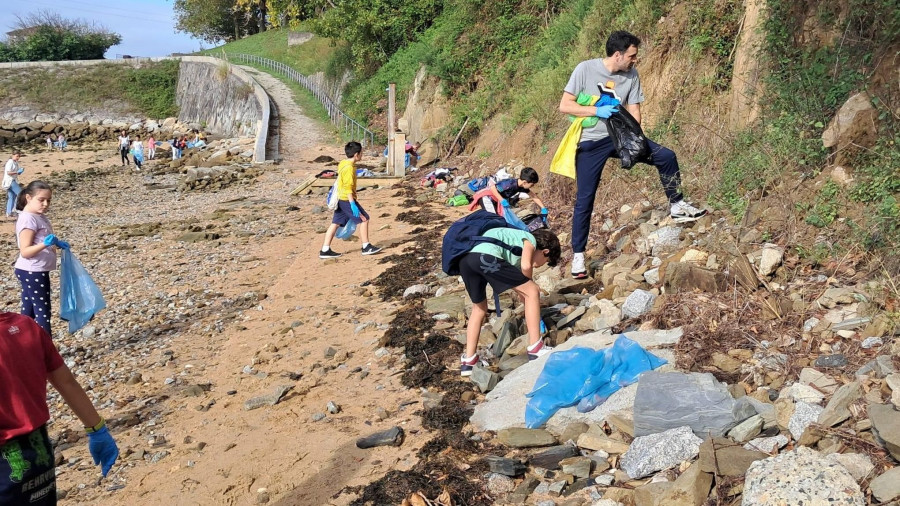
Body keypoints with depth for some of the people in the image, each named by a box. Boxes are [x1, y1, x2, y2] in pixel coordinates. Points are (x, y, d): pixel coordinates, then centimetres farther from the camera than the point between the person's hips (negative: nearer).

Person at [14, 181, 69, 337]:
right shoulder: (28, 220, -19)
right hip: (32, 272, -10)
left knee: (29, 312, 14)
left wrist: (57, 243, 10)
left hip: (35, 272, 10)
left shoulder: (39, 217, 10)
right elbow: (25, 252, -23)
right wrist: (45, 244, -37)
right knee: (42, 311, -7)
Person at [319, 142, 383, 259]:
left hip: (340, 199, 10)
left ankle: (325, 250, 9)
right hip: (347, 199, -10)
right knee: (364, 219, 0)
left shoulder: (343, 163, 11)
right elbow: (348, 187, -22)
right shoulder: (349, 168, -18)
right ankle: (366, 247, 8)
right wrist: (353, 204, -25)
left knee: (335, 223, 9)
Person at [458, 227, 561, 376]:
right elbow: (526, 265, -4)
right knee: (533, 291, 3)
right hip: (486, 256, -9)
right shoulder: (530, 239, 18)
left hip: (464, 260, 9)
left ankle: (468, 362, 26)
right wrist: (528, 283, 17)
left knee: (479, 308, 28)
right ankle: (535, 349, 4)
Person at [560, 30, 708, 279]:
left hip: (620, 136, 4)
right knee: (585, 200, -2)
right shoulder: (585, 69, -13)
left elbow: (634, 112, 0)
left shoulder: (631, 74, -1)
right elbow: (564, 106, -14)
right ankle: (578, 255, 10)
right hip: (590, 143, -4)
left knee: (666, 156, -10)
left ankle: (676, 206, 9)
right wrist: (598, 111, -21)